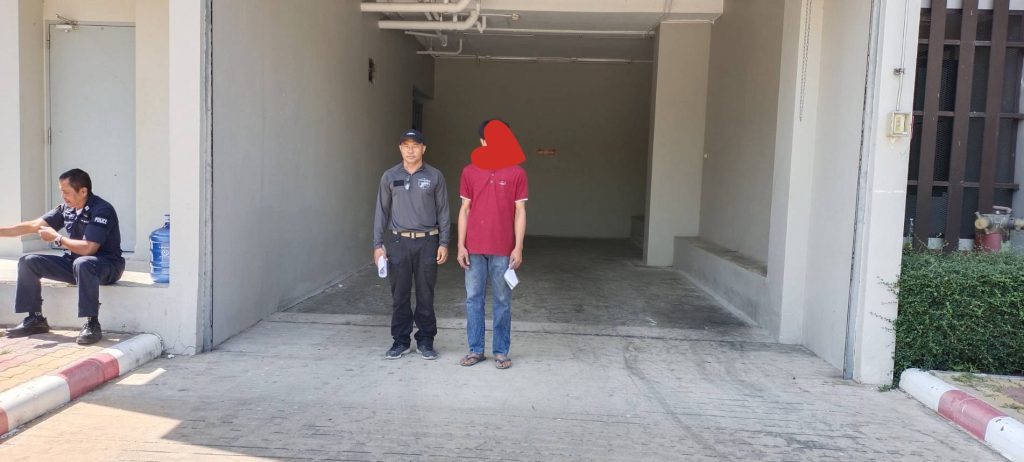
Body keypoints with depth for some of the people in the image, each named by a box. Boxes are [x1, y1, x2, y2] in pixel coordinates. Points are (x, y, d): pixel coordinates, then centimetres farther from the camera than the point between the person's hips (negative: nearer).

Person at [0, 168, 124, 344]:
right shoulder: (66, 209, 4)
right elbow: (33, 226, 6)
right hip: (73, 263, 8)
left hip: (107, 265, -8)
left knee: (82, 263, -40)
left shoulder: (102, 210, -20)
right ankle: (35, 319, 7)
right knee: (28, 262, -1)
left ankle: (92, 324, -31)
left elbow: (88, 248, -27)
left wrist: (57, 238, -13)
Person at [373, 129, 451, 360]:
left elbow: (443, 211, 5)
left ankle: (425, 341, 16)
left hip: (427, 242, -1)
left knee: (425, 295, 5)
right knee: (399, 296, 5)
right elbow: (381, 211, 8)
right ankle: (400, 341, 17)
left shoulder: (434, 176, 3)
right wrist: (378, 244, 2)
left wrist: (443, 243, -1)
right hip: (398, 242, 1)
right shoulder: (390, 176, 6)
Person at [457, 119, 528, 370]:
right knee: (473, 299, 7)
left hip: (503, 250, -2)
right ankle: (475, 349, 19)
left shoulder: (516, 173, 0)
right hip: (474, 248, 2)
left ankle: (501, 351, 16)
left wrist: (518, 248, -6)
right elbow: (465, 210, 7)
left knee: (503, 301, 6)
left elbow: (520, 212, 0)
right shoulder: (469, 172, 5)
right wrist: (461, 246, 1)